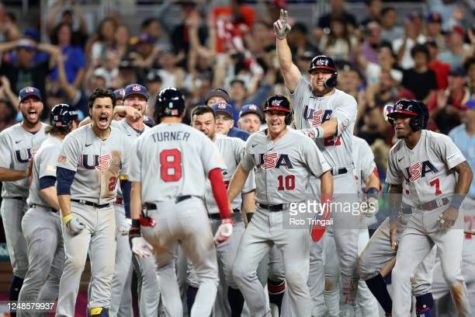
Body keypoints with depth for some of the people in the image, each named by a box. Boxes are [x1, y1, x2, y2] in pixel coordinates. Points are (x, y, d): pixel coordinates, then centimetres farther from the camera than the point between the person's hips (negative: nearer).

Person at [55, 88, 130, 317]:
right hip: (78, 209, -5)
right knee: (75, 261, -18)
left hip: (106, 211, 5)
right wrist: (68, 218, -17)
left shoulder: (121, 141, 5)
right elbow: (63, 181, -11)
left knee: (105, 268, 0)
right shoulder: (75, 140, -9)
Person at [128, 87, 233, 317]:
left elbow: (136, 188, 8)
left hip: (155, 218, 2)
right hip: (192, 210, -2)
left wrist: (135, 230, 6)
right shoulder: (198, 137, 11)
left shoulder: (143, 141, 14)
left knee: (164, 266, 31)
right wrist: (226, 219, -2)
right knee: (208, 276, 12)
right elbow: (217, 178, 0)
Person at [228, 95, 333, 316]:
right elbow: (243, 170, 25)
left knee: (295, 277, -11)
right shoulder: (255, 141, 9)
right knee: (241, 270, -1)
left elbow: (325, 174, -6)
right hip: (262, 216, 5)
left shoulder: (301, 142, -6)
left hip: (292, 216, -5)